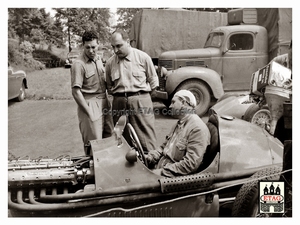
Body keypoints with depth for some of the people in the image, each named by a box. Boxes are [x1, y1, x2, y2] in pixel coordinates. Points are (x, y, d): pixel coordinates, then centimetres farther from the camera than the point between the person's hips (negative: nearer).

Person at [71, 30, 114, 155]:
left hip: (104, 103, 8)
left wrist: (107, 102, 14)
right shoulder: (79, 64, -13)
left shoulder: (98, 59, 11)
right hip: (90, 104, -8)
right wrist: (89, 113, -17)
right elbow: (76, 92, -16)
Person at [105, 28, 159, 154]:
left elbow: (153, 81, 6)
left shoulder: (143, 57, -1)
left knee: (146, 137, -5)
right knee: (122, 138, 8)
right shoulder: (110, 63, 7)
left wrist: (143, 98, 8)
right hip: (119, 102, 3)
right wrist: (119, 98, 9)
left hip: (141, 100, -3)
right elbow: (109, 87, 18)